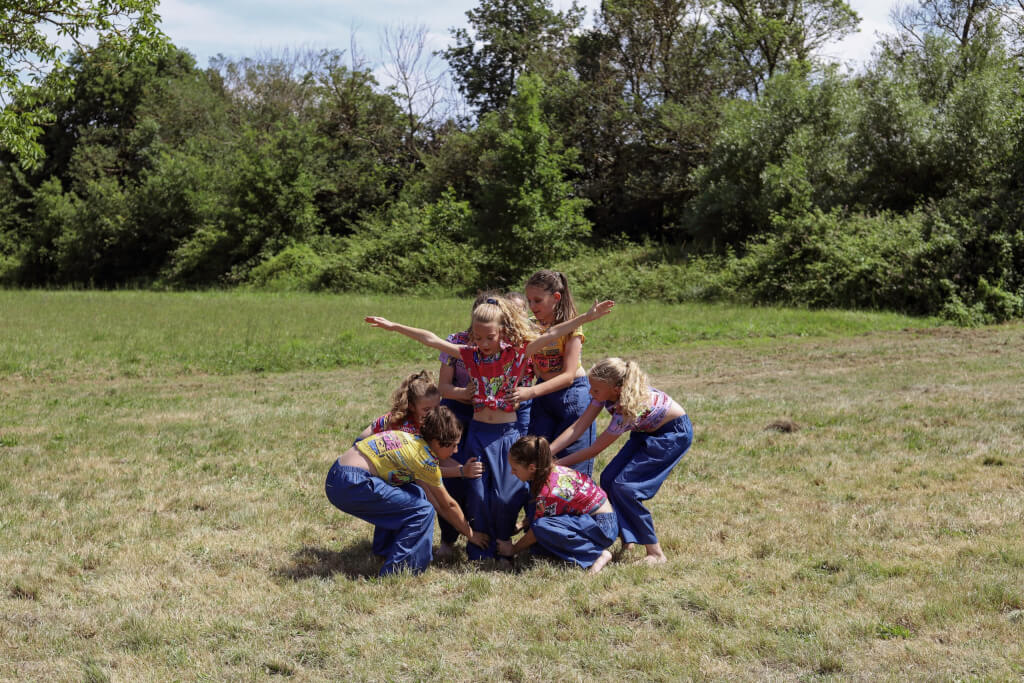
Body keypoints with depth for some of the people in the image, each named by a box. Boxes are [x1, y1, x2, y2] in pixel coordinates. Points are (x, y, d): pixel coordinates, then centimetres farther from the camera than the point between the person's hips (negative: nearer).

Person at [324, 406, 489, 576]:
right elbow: (448, 505, 2)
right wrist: (471, 534, 15)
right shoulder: (425, 457, -9)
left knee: (416, 495, 18)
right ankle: (394, 572, -3)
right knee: (422, 510, -8)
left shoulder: (413, 441, 15)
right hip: (352, 485, -10)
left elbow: (428, 493, 25)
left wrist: (457, 523, 28)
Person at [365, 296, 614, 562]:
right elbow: (431, 339, 3)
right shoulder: (471, 355, 3)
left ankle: (503, 545, 22)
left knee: (507, 495, 0)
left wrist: (587, 316, -20)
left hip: (507, 433, -2)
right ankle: (481, 549, 19)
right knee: (478, 493, 5)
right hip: (478, 432, 2)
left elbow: (553, 333, -12)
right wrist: (393, 326, 3)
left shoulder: (518, 352, -4)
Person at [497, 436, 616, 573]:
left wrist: (513, 549, 0)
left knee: (542, 527, -27)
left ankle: (598, 553, -15)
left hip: (603, 526, -9)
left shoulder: (550, 491, -26)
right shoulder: (553, 469, -2)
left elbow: (537, 529, -14)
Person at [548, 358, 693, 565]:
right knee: (608, 478, -3)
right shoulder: (607, 393, -17)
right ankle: (627, 540, 13)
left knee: (623, 485, -17)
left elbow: (594, 449, -27)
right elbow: (578, 427, -15)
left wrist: (556, 464, -21)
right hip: (648, 430, 8)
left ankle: (656, 554, -8)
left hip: (674, 434, -8)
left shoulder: (628, 409, -36)